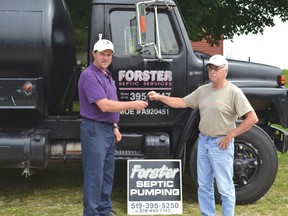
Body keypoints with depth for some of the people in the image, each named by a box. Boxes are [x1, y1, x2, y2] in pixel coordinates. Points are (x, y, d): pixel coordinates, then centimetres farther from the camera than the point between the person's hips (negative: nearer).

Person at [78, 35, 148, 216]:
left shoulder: (107, 75, 14)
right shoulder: (89, 76, -17)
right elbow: (104, 106, -23)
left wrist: (115, 127, 17)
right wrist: (132, 105, -19)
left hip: (108, 129, 10)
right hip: (95, 130, -10)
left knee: (107, 172, 15)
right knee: (95, 174, -4)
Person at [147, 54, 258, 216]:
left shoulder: (233, 92, -12)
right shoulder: (203, 90, 7)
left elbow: (252, 118, -16)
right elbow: (182, 103, 12)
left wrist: (230, 136, -15)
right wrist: (159, 97, 3)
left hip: (221, 144, -6)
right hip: (203, 141, 7)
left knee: (225, 187, 3)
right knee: (204, 185, 15)